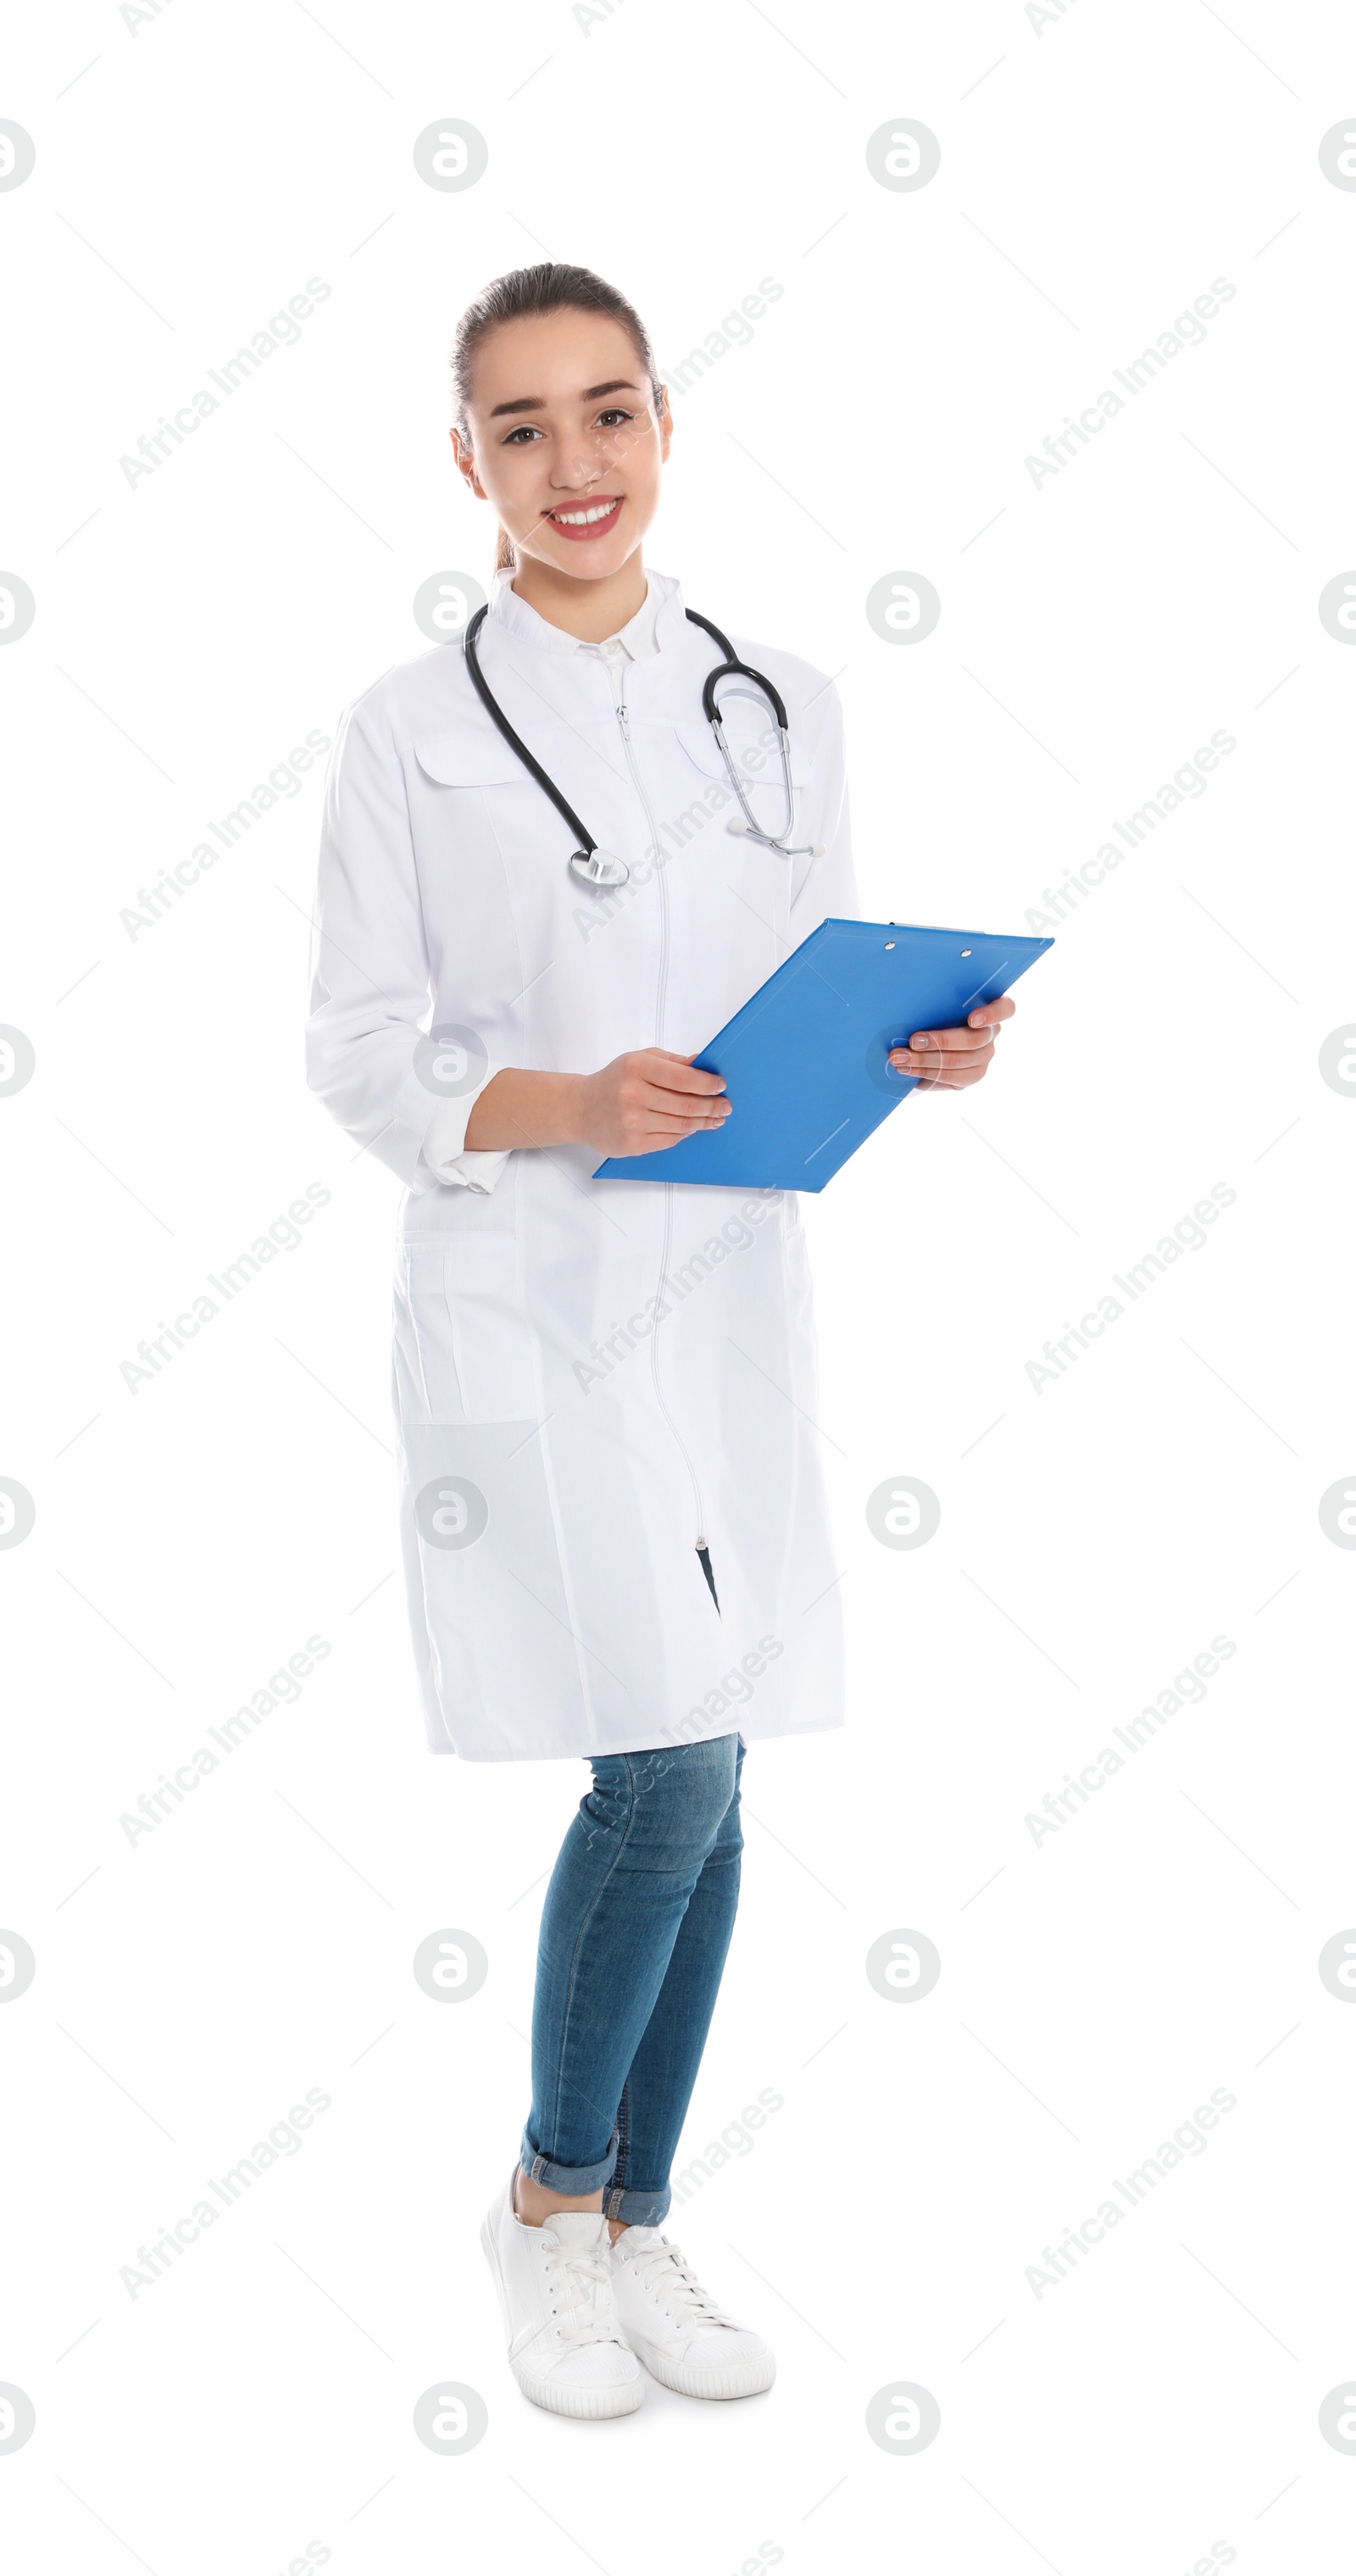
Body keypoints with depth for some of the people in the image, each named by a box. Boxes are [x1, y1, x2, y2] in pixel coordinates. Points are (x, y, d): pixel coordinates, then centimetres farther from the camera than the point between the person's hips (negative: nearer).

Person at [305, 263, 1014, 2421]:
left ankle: (637, 2226, 25)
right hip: (524, 1298, -4)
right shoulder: (412, 730, -2)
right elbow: (363, 1053, -4)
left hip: (731, 1290, 4)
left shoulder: (782, 704, 9)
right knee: (664, 1781, -10)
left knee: (700, 1794, 8)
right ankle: (545, 2199, 14)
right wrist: (564, 1108, -20)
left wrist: (928, 1049, -8)